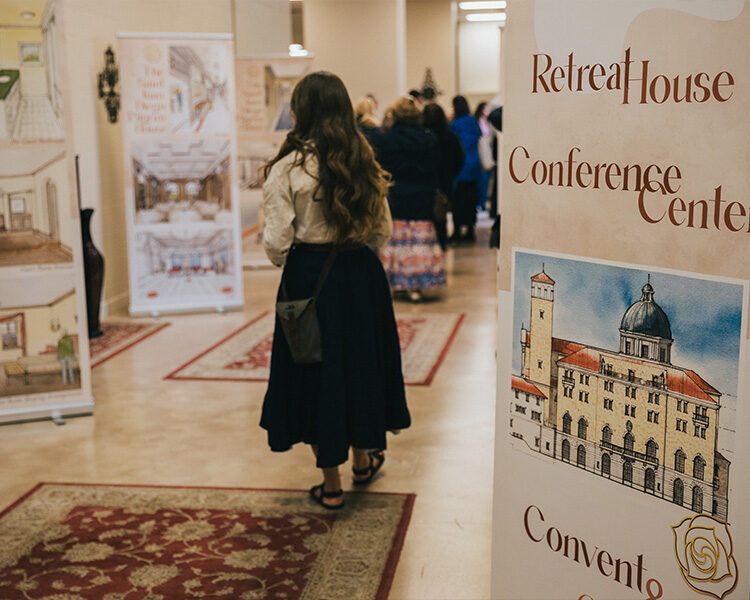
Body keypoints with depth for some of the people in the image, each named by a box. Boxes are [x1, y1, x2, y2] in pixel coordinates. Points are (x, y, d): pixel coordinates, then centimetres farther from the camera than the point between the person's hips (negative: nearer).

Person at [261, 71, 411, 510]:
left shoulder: (288, 168, -13)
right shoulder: (364, 162, 0)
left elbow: (277, 243, -14)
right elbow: (383, 231, 5)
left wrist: (287, 262, 8)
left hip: (309, 277, -4)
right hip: (362, 276, 4)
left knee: (317, 373, 9)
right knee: (359, 361, 21)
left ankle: (332, 485, 18)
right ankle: (364, 459, 38)